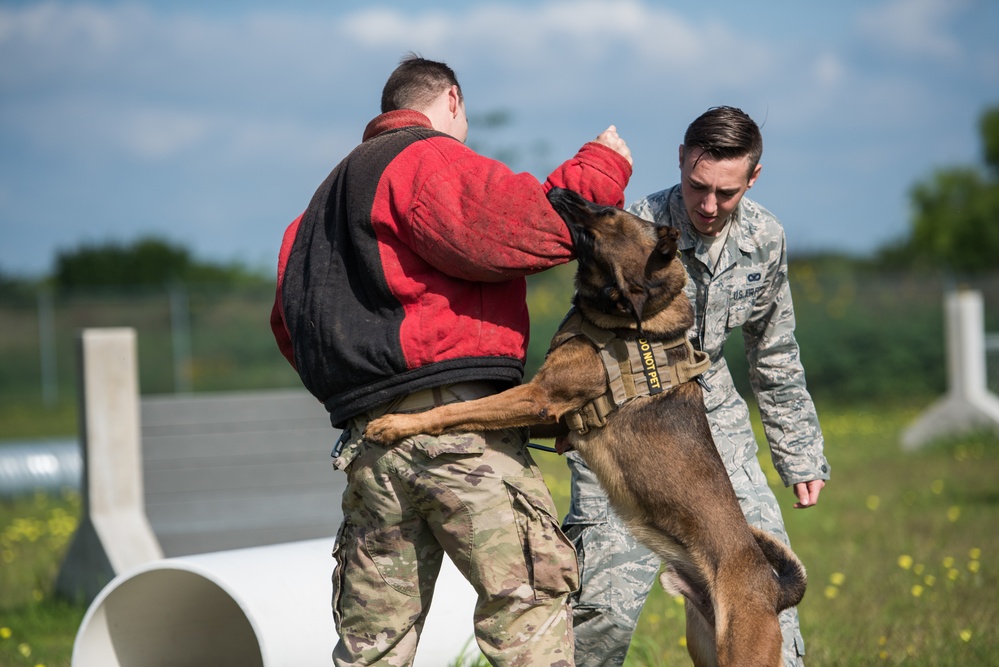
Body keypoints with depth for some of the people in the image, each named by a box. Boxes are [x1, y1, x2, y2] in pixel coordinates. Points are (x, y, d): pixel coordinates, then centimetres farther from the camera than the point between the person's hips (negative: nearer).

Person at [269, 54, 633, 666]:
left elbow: (289, 322, 27)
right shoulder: (430, 158, -1)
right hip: (452, 414, -8)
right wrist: (600, 169, -3)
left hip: (365, 432, 8)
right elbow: (520, 227, -15)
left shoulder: (335, 189, 28)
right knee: (531, 591, -9)